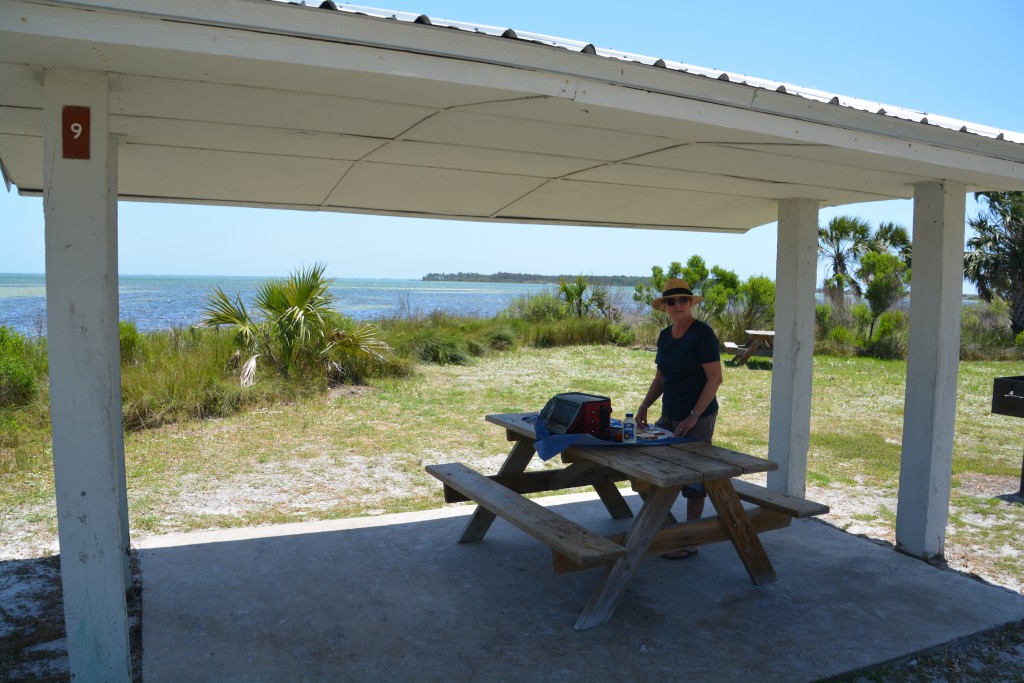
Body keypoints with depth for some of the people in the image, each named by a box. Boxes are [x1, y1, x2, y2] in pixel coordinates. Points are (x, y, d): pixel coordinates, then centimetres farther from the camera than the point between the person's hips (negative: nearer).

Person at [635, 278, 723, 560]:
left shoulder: (702, 333, -12)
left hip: (697, 418, -7)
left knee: (692, 479, 1)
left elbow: (715, 378, -16)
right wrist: (644, 406, 4)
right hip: (669, 415, 7)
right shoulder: (665, 336, 10)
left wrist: (693, 417, -19)